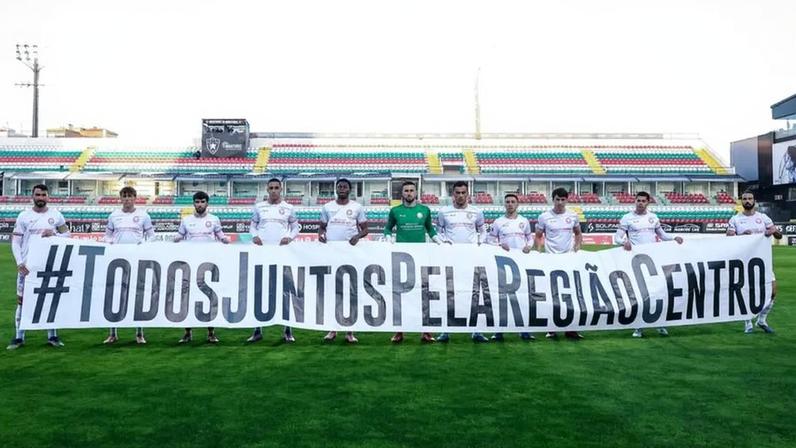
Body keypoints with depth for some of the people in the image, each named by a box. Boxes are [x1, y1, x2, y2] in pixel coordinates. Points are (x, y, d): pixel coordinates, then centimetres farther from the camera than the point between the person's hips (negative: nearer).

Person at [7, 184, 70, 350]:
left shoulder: (56, 215, 3)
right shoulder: (24, 216, 1)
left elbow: (67, 235, 8)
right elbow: (15, 242, 1)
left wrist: (54, 234, -13)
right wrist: (19, 263, -9)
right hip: (27, 264, 0)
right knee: (22, 300, 3)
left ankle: (52, 335, 12)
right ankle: (19, 337, 12)